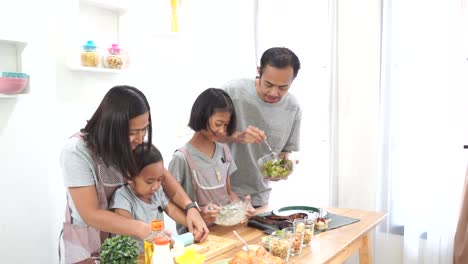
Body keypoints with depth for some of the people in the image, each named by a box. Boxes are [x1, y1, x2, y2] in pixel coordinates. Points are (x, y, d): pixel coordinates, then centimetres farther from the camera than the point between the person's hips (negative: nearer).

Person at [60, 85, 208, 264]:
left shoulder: (133, 145, -11)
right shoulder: (77, 152, -24)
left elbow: (163, 176, -1)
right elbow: (91, 214, -24)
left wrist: (190, 207, -17)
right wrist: (144, 230, -30)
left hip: (125, 236, 4)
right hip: (88, 245, -4)